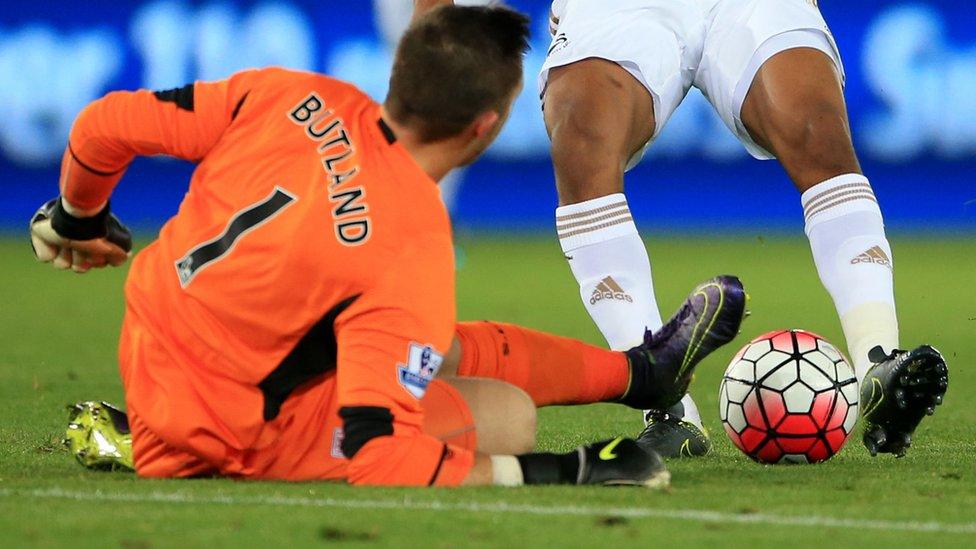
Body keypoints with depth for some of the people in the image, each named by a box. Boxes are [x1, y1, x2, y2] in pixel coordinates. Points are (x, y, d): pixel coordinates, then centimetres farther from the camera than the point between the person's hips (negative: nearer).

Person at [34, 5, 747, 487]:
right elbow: (376, 460, -34)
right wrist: (551, 475, -26)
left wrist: (74, 217, 21)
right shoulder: (413, 256, -30)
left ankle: (642, 370, 40)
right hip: (227, 433, -8)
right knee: (507, 415, -4)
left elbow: (107, 125, -1)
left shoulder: (294, 96, -12)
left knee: (456, 351, 24)